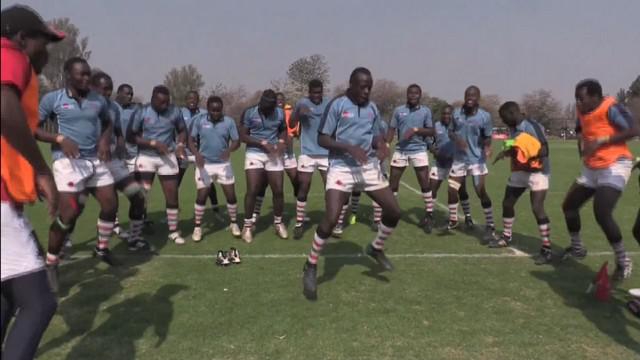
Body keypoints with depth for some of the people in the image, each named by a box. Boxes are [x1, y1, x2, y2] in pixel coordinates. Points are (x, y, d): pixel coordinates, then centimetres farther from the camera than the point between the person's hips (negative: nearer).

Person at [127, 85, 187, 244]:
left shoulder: (175, 111, -3)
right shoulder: (141, 112, -9)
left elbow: (182, 130, 12)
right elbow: (131, 136, -8)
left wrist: (181, 144, -9)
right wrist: (153, 143, -17)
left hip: (168, 158, 2)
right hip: (146, 157, -2)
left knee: (172, 196, 5)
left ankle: (173, 231, 19)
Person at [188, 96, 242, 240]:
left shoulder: (229, 121, -6)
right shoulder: (199, 120, -7)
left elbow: (236, 141, -6)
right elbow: (191, 140, -5)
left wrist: (229, 150, -28)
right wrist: (197, 154, -24)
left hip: (223, 164, 1)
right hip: (204, 164, -1)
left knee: (231, 195, 3)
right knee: (201, 196, 1)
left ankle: (234, 223, 23)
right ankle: (197, 227, 17)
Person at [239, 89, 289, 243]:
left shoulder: (280, 113, 2)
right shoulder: (249, 113, -7)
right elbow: (243, 136, -8)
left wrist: (282, 141, -5)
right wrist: (263, 143, -18)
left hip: (274, 155, 3)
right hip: (254, 154, -3)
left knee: (278, 191, 3)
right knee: (252, 191, -9)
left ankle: (278, 223, 22)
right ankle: (247, 225, 7)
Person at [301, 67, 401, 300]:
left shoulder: (372, 108, 11)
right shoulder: (336, 105, -6)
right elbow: (322, 139, -8)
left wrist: (381, 146, -5)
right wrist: (349, 148, -22)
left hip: (369, 167, 6)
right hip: (341, 167, -6)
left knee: (394, 212, 4)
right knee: (331, 219, -17)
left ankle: (376, 248, 32)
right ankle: (310, 267, 4)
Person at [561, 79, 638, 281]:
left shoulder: (611, 109, -17)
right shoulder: (582, 111, 6)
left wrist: (601, 142, -26)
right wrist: (582, 142, 2)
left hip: (614, 167, -9)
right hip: (591, 169, 9)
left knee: (602, 214, -21)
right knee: (569, 206, 12)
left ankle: (623, 260, 0)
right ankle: (577, 248, 33)